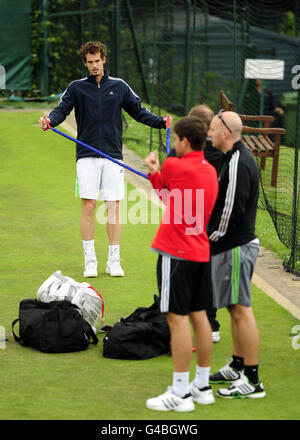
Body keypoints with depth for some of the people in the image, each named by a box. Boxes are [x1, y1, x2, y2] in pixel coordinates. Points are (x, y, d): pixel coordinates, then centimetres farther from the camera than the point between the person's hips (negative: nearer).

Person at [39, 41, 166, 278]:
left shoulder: (119, 86, 9)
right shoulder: (76, 88, 6)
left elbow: (138, 111, 12)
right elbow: (62, 109, -4)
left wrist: (160, 122, -2)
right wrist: (50, 121, -26)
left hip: (113, 156, 1)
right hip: (87, 156, -1)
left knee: (114, 207, -1)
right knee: (88, 206, -6)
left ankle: (114, 261, 6)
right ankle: (90, 261, 0)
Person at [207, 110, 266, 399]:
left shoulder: (238, 163, -19)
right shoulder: (235, 158, 14)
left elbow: (232, 209, -23)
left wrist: (214, 236, -12)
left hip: (235, 247, -11)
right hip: (232, 245, 11)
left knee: (241, 310, -9)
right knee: (235, 308, 19)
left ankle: (252, 381, -8)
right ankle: (237, 367, 30)